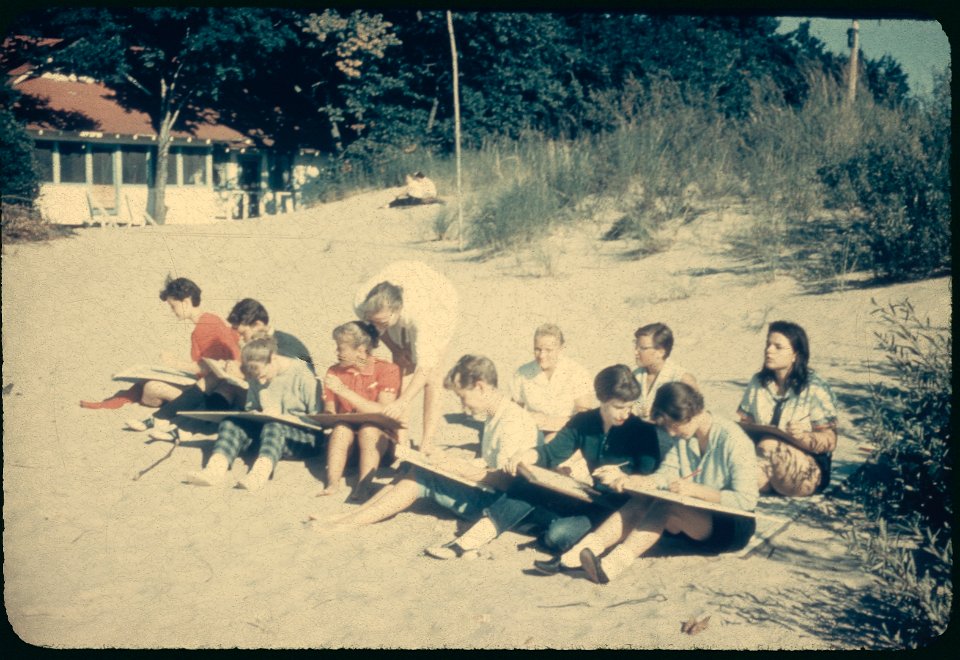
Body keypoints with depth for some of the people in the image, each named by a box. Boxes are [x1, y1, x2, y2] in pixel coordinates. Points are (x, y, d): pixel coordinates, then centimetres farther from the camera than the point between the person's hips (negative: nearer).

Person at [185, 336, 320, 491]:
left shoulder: (302, 375, -8)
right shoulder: (256, 379, 10)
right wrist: (261, 415, -9)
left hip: (303, 436, -6)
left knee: (274, 427, -37)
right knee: (232, 422, -16)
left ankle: (260, 472, -61)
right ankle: (215, 468, -38)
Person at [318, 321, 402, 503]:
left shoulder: (387, 370, -7)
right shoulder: (334, 372, 3)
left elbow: (383, 412, -19)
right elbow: (329, 413, 5)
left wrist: (344, 391, -24)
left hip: (378, 438, -2)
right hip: (347, 442, 2)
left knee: (369, 428, -33)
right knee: (341, 428, -29)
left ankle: (363, 487, -38)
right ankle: (332, 484, -37)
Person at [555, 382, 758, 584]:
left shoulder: (732, 439, -16)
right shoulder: (684, 438, 6)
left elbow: (747, 500, -20)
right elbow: (664, 476, -2)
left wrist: (695, 490, -26)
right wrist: (631, 481, -21)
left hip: (733, 528, -7)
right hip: (697, 517, 7)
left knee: (665, 506, -30)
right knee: (643, 501, -19)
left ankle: (612, 564, -44)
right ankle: (581, 552, -33)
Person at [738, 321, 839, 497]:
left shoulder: (815, 389, -5)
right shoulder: (758, 382, 10)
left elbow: (829, 442, -9)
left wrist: (803, 437, -30)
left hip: (809, 470, -2)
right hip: (761, 462, 2)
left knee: (768, 444, -35)